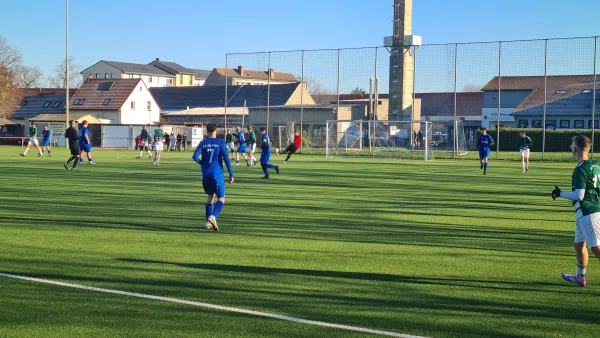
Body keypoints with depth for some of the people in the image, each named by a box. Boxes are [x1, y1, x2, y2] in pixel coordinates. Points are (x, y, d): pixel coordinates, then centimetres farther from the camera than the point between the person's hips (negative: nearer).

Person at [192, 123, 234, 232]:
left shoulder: (203, 143, 4)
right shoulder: (221, 143, -3)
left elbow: (195, 156, -6)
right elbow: (226, 159, -8)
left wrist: (202, 163, 14)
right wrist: (231, 174, -5)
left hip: (206, 175, 4)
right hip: (217, 174, -4)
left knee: (210, 196, 20)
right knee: (221, 198, 2)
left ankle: (208, 222, 14)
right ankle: (213, 216, -24)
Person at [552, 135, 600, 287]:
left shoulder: (581, 169, -18)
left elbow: (579, 196, -21)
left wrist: (560, 194, -9)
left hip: (587, 212, -10)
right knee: (579, 245, 19)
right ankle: (580, 277, 31)